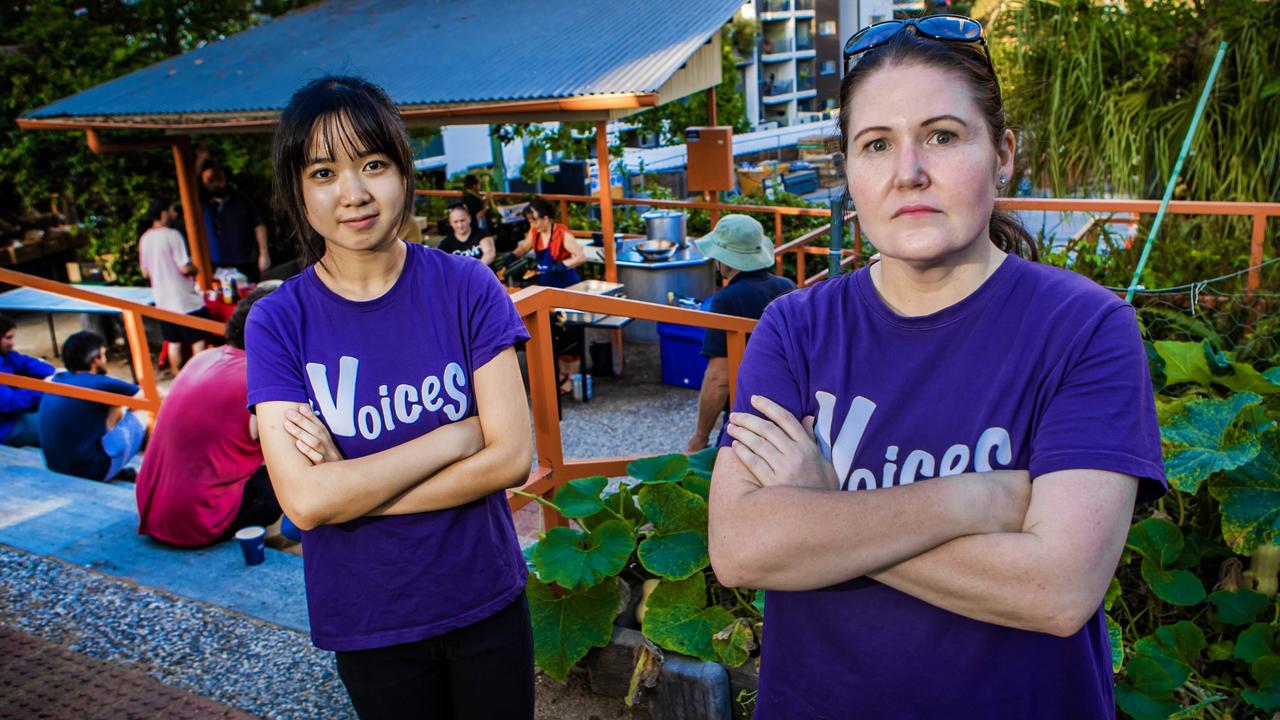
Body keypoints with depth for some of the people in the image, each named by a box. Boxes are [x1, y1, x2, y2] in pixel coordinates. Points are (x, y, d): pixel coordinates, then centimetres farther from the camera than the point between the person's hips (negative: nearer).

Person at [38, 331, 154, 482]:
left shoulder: (57, 380, 6)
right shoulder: (102, 385, -13)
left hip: (56, 467, 7)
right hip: (92, 470, -7)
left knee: (117, 410, 20)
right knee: (143, 413, 9)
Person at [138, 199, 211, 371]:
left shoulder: (144, 239, 8)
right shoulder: (172, 235, -15)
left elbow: (145, 273, 15)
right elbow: (185, 268, -20)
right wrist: (195, 268, 0)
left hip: (163, 301, 7)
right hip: (186, 300, -7)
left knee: (173, 343, 12)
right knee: (199, 341, 1)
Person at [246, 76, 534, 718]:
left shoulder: (466, 288, -10)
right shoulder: (278, 322, -10)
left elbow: (512, 458, -15)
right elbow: (304, 500, -20)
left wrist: (351, 485, -18)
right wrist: (457, 434, -20)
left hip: (486, 600, 1)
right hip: (368, 624, 0)